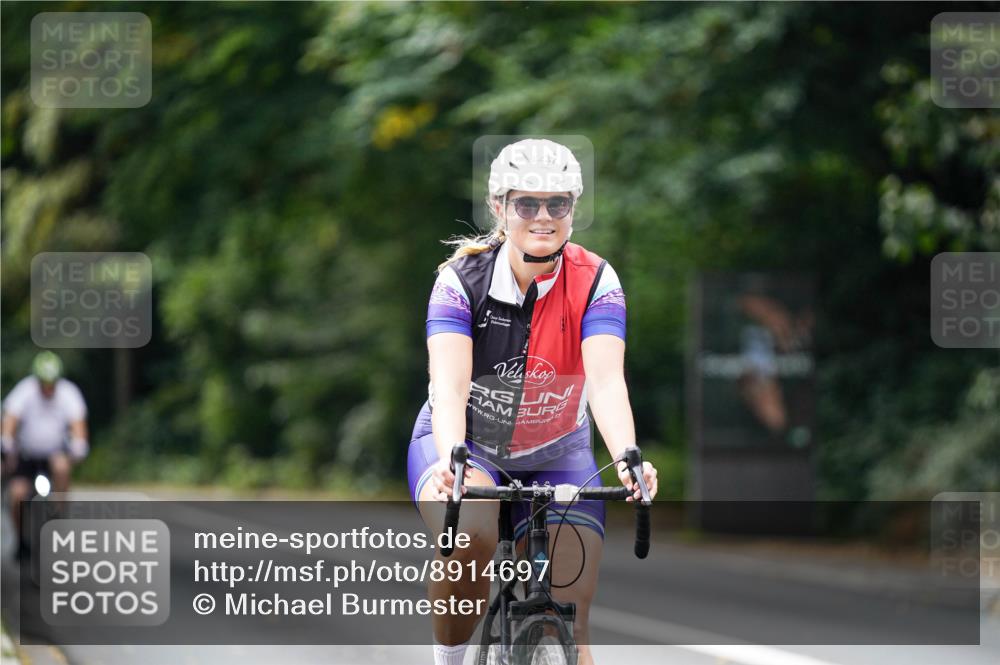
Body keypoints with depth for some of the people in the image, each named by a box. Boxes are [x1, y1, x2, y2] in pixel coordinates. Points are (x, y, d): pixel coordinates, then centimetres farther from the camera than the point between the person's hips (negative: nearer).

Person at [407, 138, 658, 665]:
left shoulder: (595, 282, -16)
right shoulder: (463, 279, -19)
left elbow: (606, 381, -29)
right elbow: (449, 385, -31)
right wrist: (452, 459, -52)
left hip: (556, 458, 2)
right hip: (465, 447, -2)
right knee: (470, 533, -36)